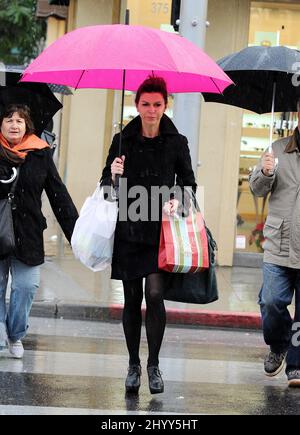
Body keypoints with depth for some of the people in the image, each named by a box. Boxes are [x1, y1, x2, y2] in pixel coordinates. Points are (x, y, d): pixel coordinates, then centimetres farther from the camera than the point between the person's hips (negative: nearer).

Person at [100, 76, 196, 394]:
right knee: (132, 299, 6)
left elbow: (188, 183, 10)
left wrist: (178, 200, -10)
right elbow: (106, 185, 9)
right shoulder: (123, 140, 4)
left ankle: (154, 365, -1)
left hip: (161, 229, -1)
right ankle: (133, 365, 18)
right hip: (129, 230, 1)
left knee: (154, 293, -14)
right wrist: (113, 176, -14)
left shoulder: (176, 142, 3)